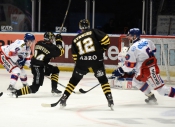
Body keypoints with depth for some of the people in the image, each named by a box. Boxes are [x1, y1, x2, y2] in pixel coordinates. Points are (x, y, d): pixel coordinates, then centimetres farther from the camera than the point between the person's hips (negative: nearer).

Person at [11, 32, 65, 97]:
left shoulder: (39, 43, 3)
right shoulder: (51, 47, -16)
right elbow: (60, 52, -3)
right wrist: (59, 41, 5)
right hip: (39, 68, -9)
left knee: (55, 70, 22)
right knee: (35, 88, -8)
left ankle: (54, 88, 23)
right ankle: (17, 92, -15)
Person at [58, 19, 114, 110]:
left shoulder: (75, 39, 17)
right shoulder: (93, 32, 8)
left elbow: (75, 56, 14)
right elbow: (106, 39, -2)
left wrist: (79, 63, 24)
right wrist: (102, 49, 14)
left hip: (82, 60, 1)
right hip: (96, 59, -1)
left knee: (74, 79, 16)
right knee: (103, 79, 13)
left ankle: (64, 99, 14)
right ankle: (110, 100, 4)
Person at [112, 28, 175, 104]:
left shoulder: (133, 48, -17)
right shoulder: (146, 41, 3)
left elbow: (130, 65, -15)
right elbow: (153, 50, 18)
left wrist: (121, 71, -2)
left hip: (147, 71, -9)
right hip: (153, 65, 9)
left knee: (160, 88, -6)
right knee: (136, 81, 24)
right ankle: (151, 96, 28)